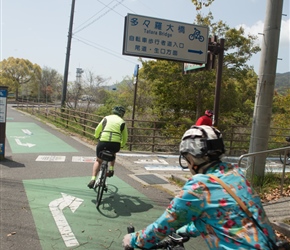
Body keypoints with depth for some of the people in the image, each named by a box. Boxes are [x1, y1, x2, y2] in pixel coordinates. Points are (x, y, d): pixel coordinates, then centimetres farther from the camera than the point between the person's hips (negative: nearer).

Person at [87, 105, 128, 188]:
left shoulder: (106, 118, 14)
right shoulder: (122, 122, 14)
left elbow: (97, 130, 15)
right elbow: (125, 138, 17)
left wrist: (97, 137, 35)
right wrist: (120, 146, 34)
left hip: (103, 142, 0)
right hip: (115, 145, 0)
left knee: (98, 161, 22)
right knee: (113, 153, 38)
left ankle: (93, 179, 7)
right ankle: (111, 169, 24)